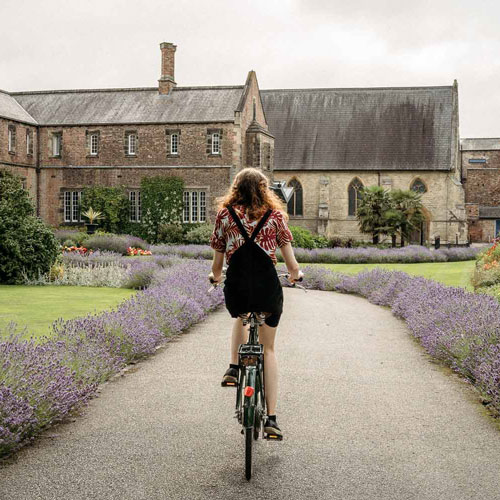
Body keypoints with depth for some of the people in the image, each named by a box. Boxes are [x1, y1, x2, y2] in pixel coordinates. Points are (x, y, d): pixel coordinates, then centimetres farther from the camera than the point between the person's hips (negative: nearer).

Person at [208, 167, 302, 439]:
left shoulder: (225, 214, 7)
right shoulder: (275, 214, 6)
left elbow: (218, 257, 10)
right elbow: (288, 255, 4)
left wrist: (215, 276, 31)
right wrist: (295, 273, 26)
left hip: (236, 288, 1)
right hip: (268, 288, 0)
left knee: (240, 316, 38)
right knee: (268, 349, 14)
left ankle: (234, 367, 20)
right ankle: (271, 417, 8)